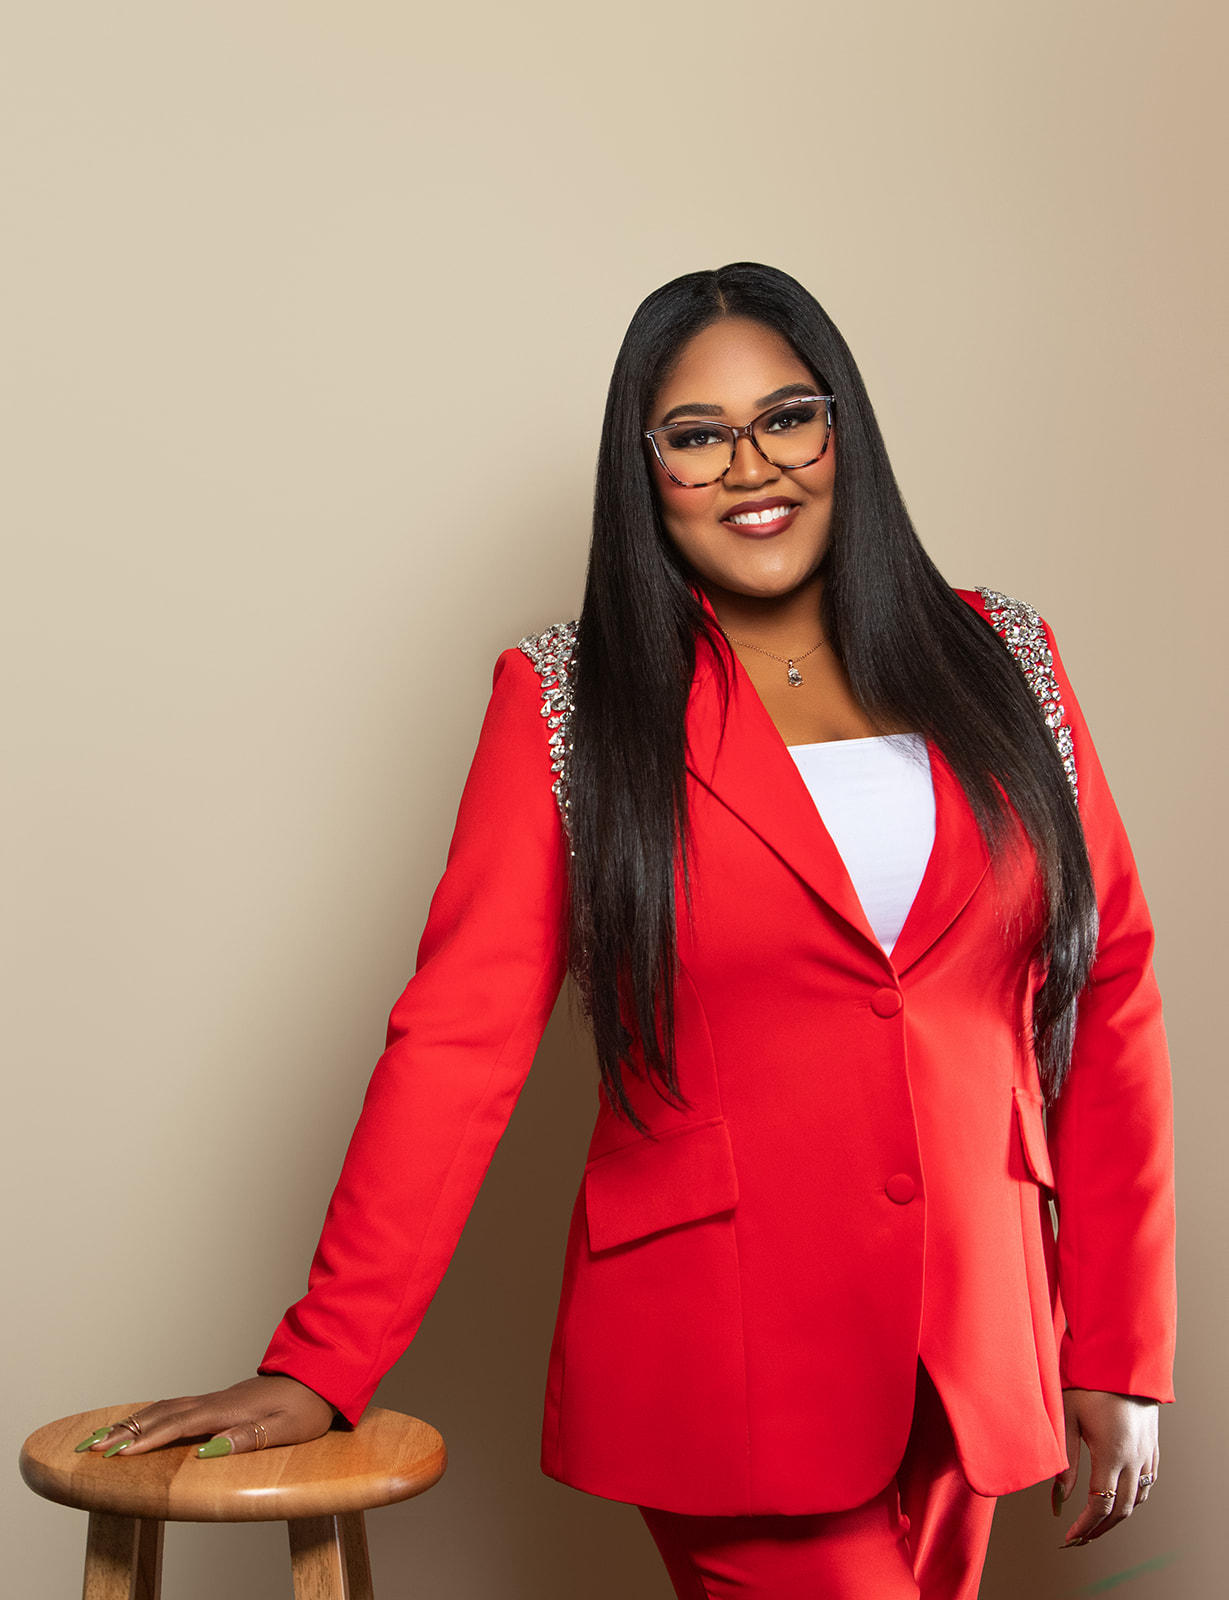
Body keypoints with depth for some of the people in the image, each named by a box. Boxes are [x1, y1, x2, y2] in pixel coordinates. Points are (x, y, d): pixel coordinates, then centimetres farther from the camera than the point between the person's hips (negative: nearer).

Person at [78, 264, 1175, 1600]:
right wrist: (318, 1366, -12)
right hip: (725, 1374, -3)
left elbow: (1107, 1001, 6)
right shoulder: (568, 701, -2)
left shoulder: (999, 665, 5)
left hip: (978, 1350, 4)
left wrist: (1123, 1356, 3)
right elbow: (459, 1038, -8)